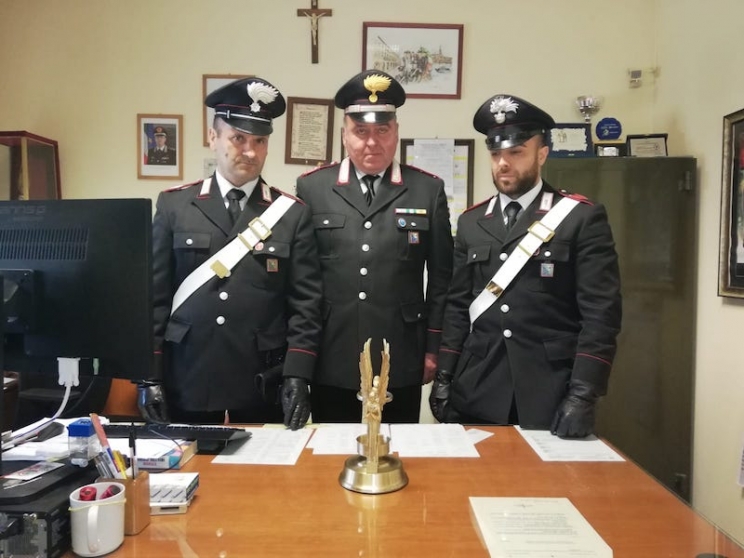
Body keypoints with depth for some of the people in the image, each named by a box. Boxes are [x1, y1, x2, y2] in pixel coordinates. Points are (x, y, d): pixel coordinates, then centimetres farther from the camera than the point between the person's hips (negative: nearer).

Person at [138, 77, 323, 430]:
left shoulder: (293, 213, 0)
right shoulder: (173, 205, 3)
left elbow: (305, 305, -2)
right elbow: (154, 295, 3)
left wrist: (297, 377, -10)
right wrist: (150, 376, -1)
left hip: (264, 388, 0)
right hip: (187, 384, 1)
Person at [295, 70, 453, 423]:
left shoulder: (428, 190, 2)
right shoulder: (311, 187, 2)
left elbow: (441, 277, 4)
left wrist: (434, 348, 4)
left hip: (401, 364, 0)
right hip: (330, 362, 1)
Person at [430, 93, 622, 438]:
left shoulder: (582, 219, -3)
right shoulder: (471, 222, 9)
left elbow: (600, 314, -8)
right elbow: (457, 306, 10)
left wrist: (582, 396, -15)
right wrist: (444, 378, 4)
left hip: (551, 396, -3)